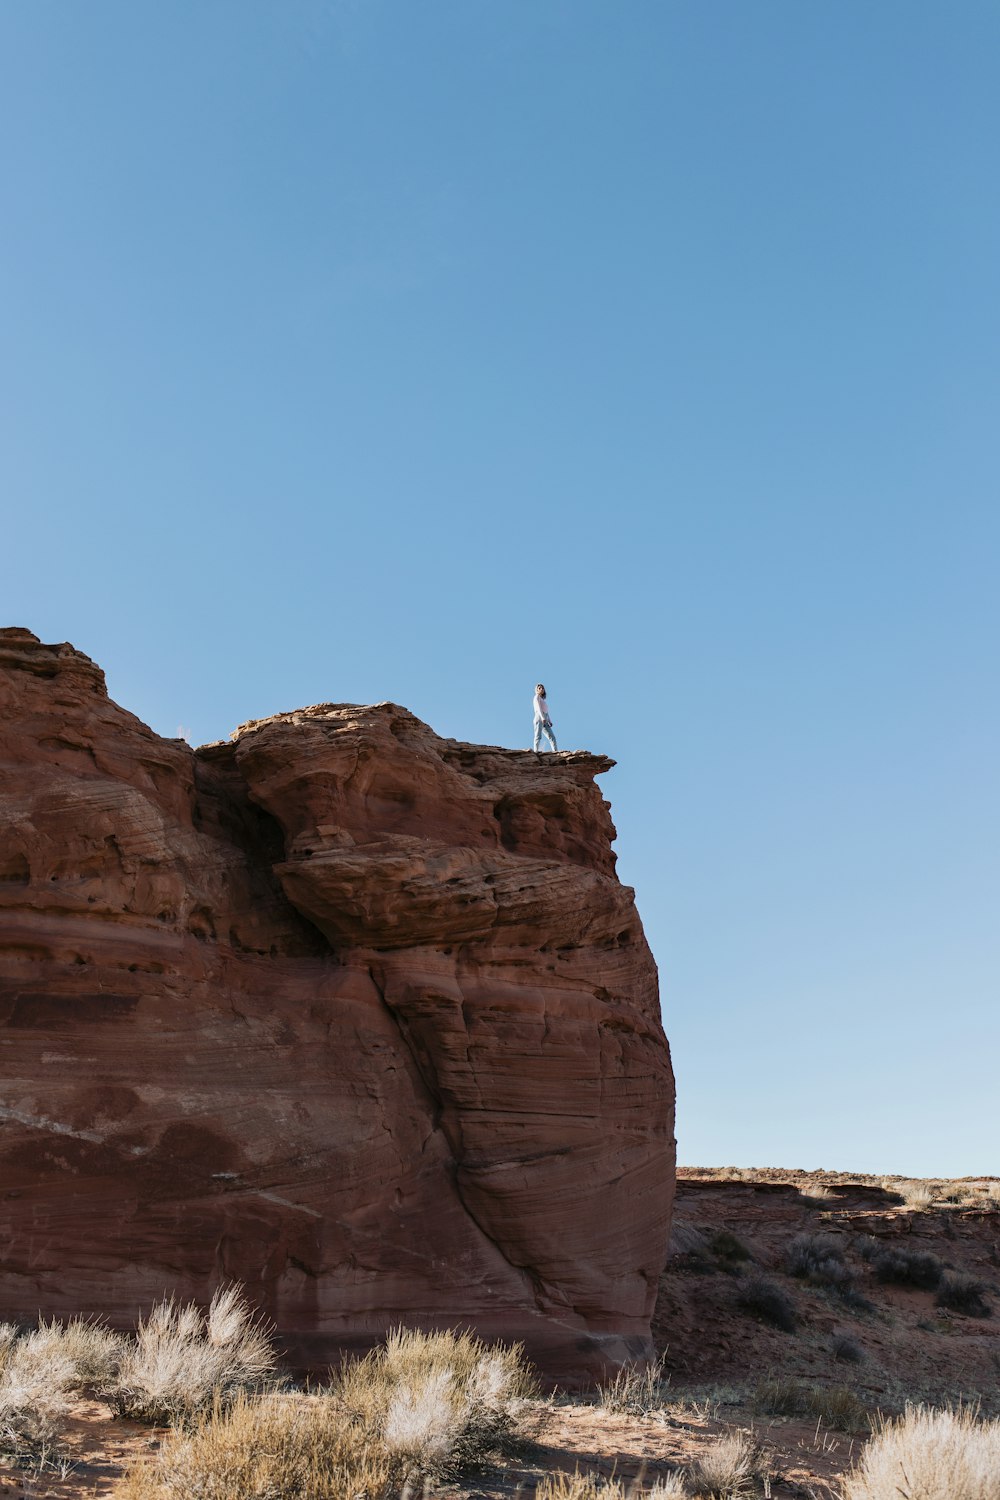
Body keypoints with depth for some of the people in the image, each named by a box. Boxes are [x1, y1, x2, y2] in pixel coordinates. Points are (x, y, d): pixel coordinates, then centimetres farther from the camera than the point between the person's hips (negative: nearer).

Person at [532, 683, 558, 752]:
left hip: (545, 721, 8)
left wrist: (550, 721, 10)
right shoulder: (537, 697, 6)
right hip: (539, 718, -8)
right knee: (538, 736, -17)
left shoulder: (544, 700, 28)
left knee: (552, 737, -2)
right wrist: (543, 718, -23)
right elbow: (538, 708, -10)